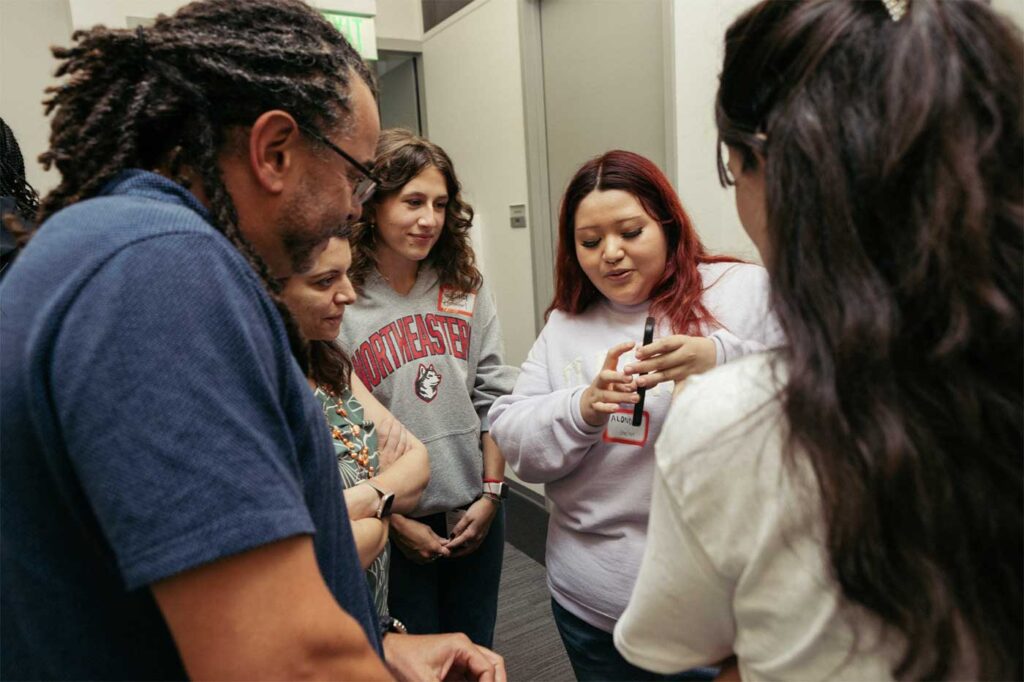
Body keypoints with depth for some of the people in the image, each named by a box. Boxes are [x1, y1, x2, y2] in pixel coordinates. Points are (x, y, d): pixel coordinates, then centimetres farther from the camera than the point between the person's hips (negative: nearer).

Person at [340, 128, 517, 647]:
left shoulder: (465, 287, 0)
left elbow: (493, 395, 3)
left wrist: (491, 491, -1)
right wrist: (393, 521, -9)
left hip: (477, 514, 4)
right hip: (393, 529, -4)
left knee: (477, 657, 21)